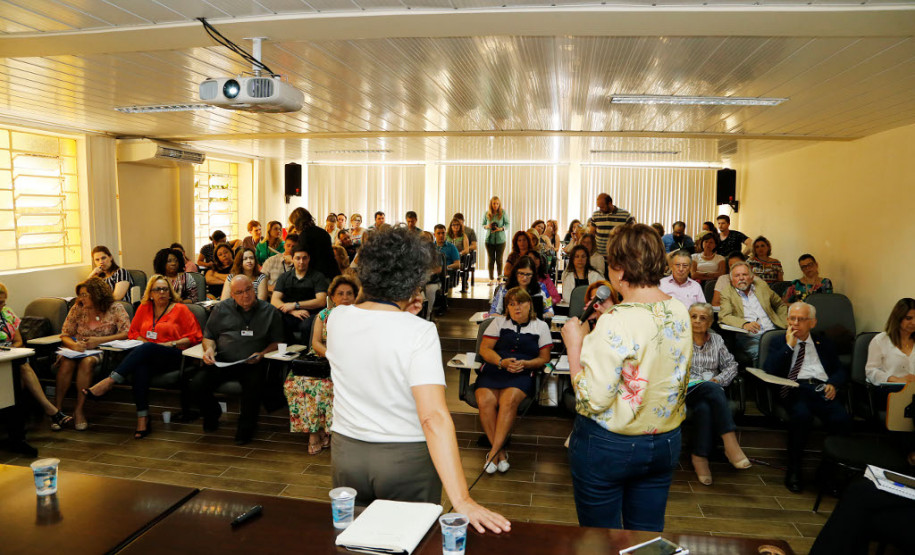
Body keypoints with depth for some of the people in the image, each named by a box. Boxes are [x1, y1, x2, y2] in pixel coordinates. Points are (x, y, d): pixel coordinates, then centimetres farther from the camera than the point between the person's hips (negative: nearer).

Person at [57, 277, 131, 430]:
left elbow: (127, 333, -13)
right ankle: (57, 408, -23)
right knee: (66, 362, -31)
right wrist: (73, 344, -18)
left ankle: (79, 410, -27)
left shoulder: (115, 308, -3)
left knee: (87, 362, -35)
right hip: (78, 349, 3)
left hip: (101, 350, -2)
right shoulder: (78, 308, 5)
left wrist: (99, 340, -20)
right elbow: (65, 335, 6)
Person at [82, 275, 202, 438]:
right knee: (140, 367, -34)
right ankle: (142, 420, -37)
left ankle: (108, 382, -37)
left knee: (146, 349, -35)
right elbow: (133, 332, 25)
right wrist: (143, 341, 4)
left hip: (172, 356, -3)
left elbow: (195, 336, 3)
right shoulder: (144, 308, 20)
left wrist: (171, 344, -8)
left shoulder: (181, 309, 8)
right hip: (147, 356, 3)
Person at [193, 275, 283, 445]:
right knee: (197, 385, -20)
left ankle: (245, 428, -5)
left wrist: (262, 354, -9)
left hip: (252, 364, -2)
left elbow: (277, 342, 9)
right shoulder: (221, 309, 14)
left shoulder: (269, 312, 8)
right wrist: (209, 349, -2)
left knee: (253, 385, -34)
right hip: (222, 362, 2)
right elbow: (208, 336, 20)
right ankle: (212, 415, 16)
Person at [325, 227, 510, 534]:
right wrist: (461, 500, -32)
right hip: (405, 460, -3)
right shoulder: (419, 332, -22)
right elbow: (433, 416, -30)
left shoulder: (336, 319, -7)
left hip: (345, 452, 4)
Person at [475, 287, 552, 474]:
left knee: (509, 400, -34)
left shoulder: (540, 326, 16)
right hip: (493, 369, 2)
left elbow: (544, 358, 12)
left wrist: (525, 364, -8)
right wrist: (502, 362, -9)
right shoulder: (499, 322, 19)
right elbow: (484, 348, 10)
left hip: (522, 374, -1)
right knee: (485, 400, -30)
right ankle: (500, 451, -19)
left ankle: (493, 452, -27)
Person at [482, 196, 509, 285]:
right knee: (491, 260, 4)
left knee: (499, 260, 2)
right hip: (489, 239, 1)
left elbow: (507, 224, 1)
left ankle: (499, 279, 11)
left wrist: (501, 229, -16)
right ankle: (491, 279, 10)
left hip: (500, 240, -1)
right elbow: (483, 224, 11)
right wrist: (487, 226, -11)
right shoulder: (486, 213, 3)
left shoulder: (503, 213, -2)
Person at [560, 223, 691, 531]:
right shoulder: (680, 313, -3)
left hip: (607, 446, -6)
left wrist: (574, 344, -14)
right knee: (648, 533, 21)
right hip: (666, 443, 7)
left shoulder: (616, 323, -25)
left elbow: (593, 399, -25)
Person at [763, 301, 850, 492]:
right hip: (794, 389, -2)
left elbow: (840, 370, 20)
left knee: (842, 419, -30)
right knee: (802, 415, -36)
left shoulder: (823, 343, 27)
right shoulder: (779, 343, 19)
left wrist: (833, 383, -2)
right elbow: (769, 371, 2)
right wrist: (789, 346, 0)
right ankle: (794, 468, -19)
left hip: (821, 390, 3)